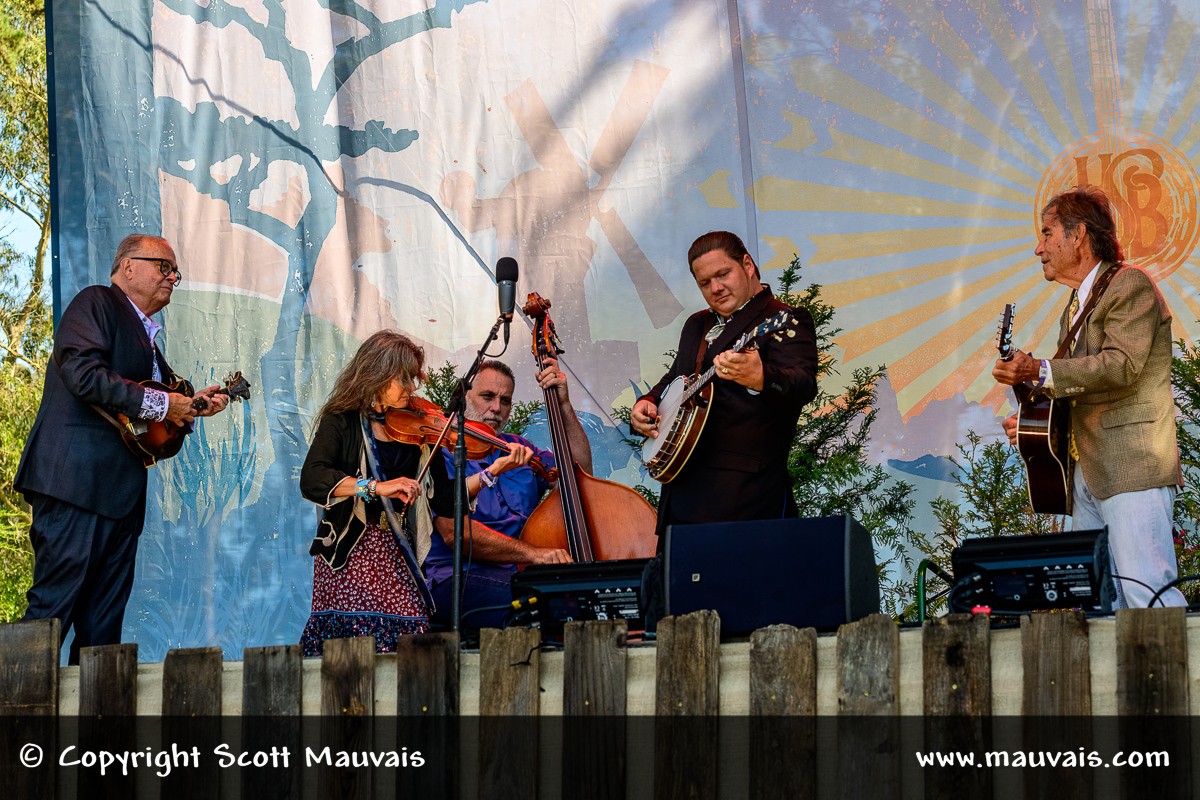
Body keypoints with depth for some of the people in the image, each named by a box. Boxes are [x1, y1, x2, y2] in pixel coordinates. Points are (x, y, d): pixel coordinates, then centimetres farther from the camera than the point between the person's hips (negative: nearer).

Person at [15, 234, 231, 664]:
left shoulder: (145, 336, 26)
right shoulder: (96, 303, -2)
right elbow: (84, 374, -18)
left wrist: (193, 405, 11)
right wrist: (160, 403, -13)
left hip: (121, 494, 10)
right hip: (77, 480, -10)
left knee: (104, 620, 6)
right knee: (55, 603, -14)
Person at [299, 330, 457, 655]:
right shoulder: (341, 422, 0)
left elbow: (444, 500, 7)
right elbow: (311, 481, -16)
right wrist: (376, 487, -27)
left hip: (398, 555, 3)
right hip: (349, 552, -3)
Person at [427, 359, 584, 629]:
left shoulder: (518, 449, 26)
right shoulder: (444, 452, 2)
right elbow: (453, 531, -12)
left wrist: (564, 404, 8)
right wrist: (531, 553, -22)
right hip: (460, 577, -6)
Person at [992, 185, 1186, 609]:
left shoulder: (1130, 285, -5)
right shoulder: (1077, 306, 24)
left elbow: (1122, 366, -19)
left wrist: (1040, 371, -24)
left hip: (1132, 469, -9)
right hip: (1089, 474, 9)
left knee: (1145, 592, -18)